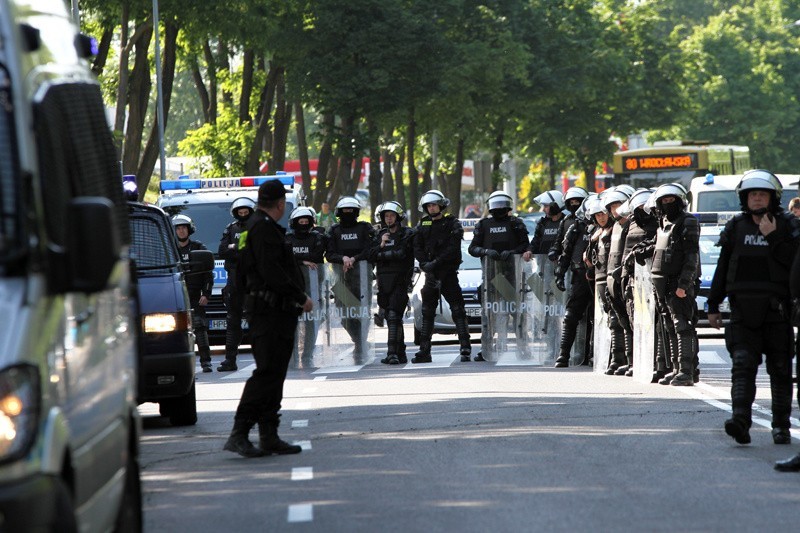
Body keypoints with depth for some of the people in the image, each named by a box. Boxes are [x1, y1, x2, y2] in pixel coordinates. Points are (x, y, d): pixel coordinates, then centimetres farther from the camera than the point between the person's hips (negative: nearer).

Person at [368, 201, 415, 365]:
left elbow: (401, 254, -13)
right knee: (391, 318, 9)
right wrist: (381, 245, -7)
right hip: (384, 282, 6)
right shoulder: (381, 235, 17)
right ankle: (400, 353, 15)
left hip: (400, 281, -6)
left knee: (394, 316, -17)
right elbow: (371, 256, 9)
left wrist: (382, 255, -4)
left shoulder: (407, 234, 0)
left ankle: (393, 353, -23)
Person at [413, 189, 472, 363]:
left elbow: (453, 249, -11)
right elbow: (417, 248, 6)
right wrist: (425, 264, -11)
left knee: (457, 310, -7)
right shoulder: (422, 225, 13)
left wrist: (435, 263, -18)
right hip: (430, 274, 5)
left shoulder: (452, 224, 0)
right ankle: (424, 350, 8)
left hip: (448, 272, -4)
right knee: (427, 312, 5)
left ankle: (465, 348, -7)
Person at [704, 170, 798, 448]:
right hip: (743, 309, 1)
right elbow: (722, 268, 15)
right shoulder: (736, 227, 11)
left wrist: (773, 237, -16)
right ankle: (741, 421, -23)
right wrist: (713, 305, 13)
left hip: (776, 309, -1)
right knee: (743, 364, -12)